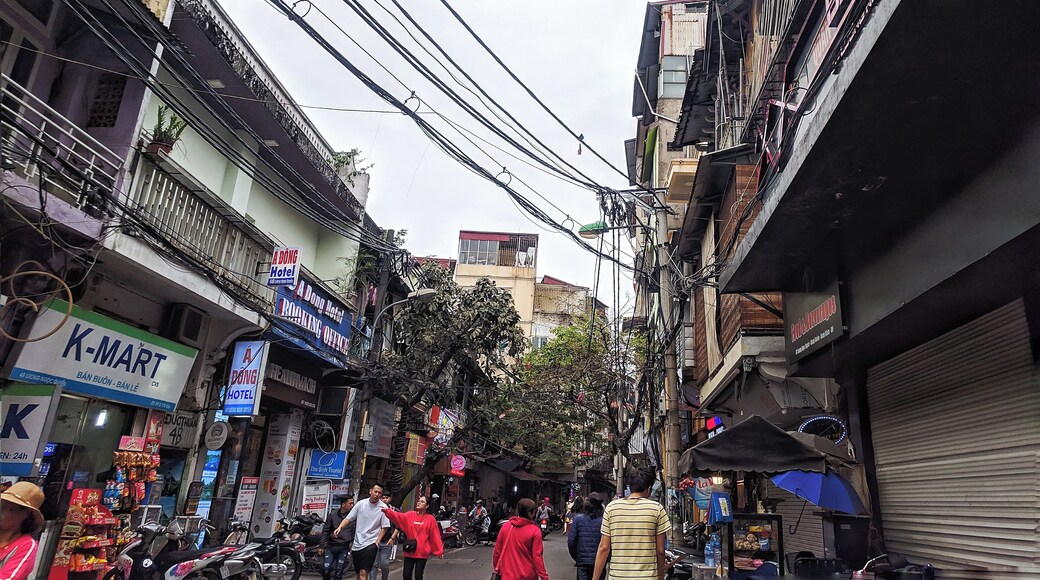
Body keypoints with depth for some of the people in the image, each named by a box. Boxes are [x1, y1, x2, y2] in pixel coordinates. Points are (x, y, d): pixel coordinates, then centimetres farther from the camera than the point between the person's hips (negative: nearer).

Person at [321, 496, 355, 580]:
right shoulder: (333, 514, 0)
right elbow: (325, 530, 6)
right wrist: (322, 546, 4)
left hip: (344, 548, -1)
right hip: (330, 546, 1)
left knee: (338, 571, 3)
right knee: (326, 569, -2)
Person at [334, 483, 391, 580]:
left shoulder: (382, 507, -9)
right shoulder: (360, 504, 0)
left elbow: (385, 527, -5)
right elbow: (348, 519, 1)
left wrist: (377, 541, -9)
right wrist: (339, 528, -16)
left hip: (370, 544, -4)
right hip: (357, 543, 4)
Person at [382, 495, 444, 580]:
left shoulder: (430, 519, -5)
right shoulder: (410, 515, 1)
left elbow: (435, 536, -3)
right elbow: (397, 516, -15)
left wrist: (440, 551, -1)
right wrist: (386, 511, -32)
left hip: (422, 553, -2)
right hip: (409, 551, 2)